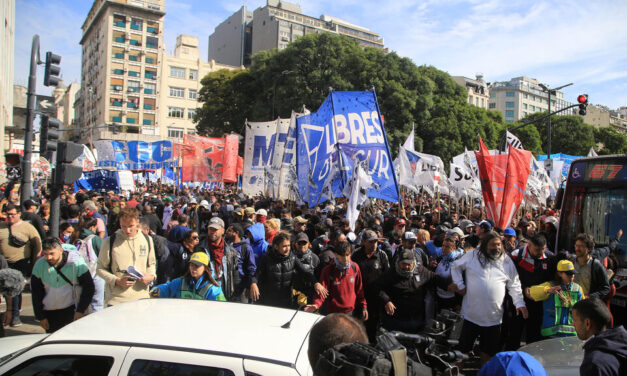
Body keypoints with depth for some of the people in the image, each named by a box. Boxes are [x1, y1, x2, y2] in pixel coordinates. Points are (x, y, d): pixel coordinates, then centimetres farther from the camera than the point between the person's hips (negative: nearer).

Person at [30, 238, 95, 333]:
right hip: (49, 312, 3)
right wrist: (40, 317, 2)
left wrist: (80, 311, -12)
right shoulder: (39, 265, -5)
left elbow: (88, 288, -7)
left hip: (71, 310, -3)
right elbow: (36, 294, 4)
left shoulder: (77, 263, -14)